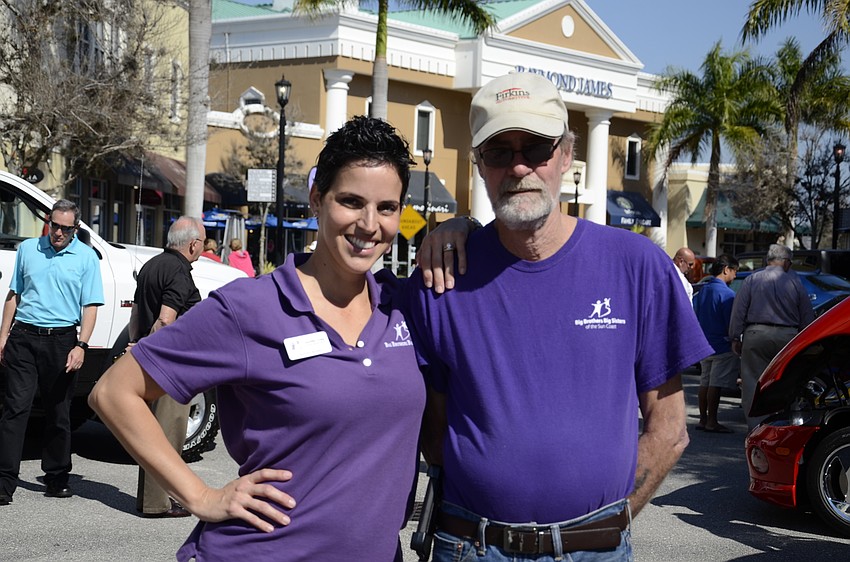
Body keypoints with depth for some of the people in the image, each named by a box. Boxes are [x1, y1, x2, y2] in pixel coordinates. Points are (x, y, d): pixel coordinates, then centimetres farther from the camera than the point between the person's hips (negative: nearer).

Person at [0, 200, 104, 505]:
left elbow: (90, 306, 0)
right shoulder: (27, 249, 10)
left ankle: (57, 477, 20)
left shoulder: (86, 257, 3)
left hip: (62, 340, -1)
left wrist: (81, 346, -10)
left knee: (59, 413, 8)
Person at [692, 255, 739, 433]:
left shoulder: (702, 291, 11)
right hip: (722, 346, -8)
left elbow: (695, 318, 15)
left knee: (705, 383, 12)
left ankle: (703, 419, 16)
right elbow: (731, 324, -16)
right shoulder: (726, 293, -15)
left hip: (704, 345, 8)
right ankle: (712, 422, -4)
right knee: (715, 385, -6)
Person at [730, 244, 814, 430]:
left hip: (756, 336, -1)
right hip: (787, 337, 1)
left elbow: (738, 311, 1)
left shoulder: (752, 280, 3)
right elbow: (807, 316, 7)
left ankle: (757, 427, -2)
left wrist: (736, 338, 7)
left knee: (754, 385, 1)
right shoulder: (795, 282, 4)